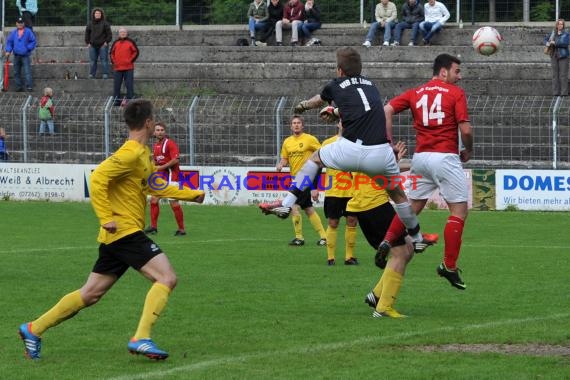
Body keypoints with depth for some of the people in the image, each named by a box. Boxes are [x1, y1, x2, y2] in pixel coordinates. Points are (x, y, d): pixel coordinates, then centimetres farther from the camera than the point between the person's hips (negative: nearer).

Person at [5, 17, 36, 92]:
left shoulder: (28, 32, -1)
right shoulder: (13, 33, 10)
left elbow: (33, 41, 0)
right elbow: (9, 42, 12)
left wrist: (28, 48, -11)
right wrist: (8, 51, -1)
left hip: (25, 55, -5)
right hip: (16, 55, 5)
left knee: (27, 71, -13)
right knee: (16, 72, 7)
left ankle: (29, 86, -17)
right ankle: (18, 87, 14)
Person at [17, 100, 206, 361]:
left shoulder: (143, 154, 16)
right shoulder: (131, 154, -15)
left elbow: (155, 187, 27)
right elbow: (98, 177, -23)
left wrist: (192, 195, 28)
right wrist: (106, 217, -25)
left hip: (117, 236, 10)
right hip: (125, 230, -10)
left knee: (90, 294, 13)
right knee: (166, 278, -14)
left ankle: (34, 329, 18)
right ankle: (141, 339, -20)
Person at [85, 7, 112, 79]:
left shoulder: (105, 23, 1)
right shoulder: (90, 24, 10)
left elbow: (109, 34, 2)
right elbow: (87, 33, 16)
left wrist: (106, 42, -6)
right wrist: (88, 43, 8)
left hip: (103, 45, -3)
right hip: (93, 45, 3)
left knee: (104, 60, -4)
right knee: (92, 61, 4)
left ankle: (105, 74, -2)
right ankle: (92, 74, 9)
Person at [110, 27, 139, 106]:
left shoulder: (130, 42, 1)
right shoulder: (116, 43, 11)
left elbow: (136, 52, 2)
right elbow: (112, 53, 19)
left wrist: (131, 60, -6)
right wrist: (113, 61, 5)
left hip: (128, 68, -3)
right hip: (117, 68, 3)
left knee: (129, 85, -5)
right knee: (116, 85, 5)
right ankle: (117, 101, 12)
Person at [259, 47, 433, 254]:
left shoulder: (336, 85, 14)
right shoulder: (371, 85, 23)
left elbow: (316, 101, 37)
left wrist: (302, 105, 62)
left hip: (351, 150, -2)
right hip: (381, 153, 2)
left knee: (315, 158, 26)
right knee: (398, 195, 24)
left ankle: (286, 204, 22)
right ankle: (417, 238, 36)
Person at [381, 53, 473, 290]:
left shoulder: (415, 93, 12)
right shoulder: (455, 93, -2)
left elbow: (387, 110, 2)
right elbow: (465, 129, -9)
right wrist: (468, 151, 9)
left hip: (421, 156, 6)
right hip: (446, 157, -6)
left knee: (413, 206, 19)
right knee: (459, 210, 1)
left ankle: (388, 241, -2)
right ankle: (449, 266, -2)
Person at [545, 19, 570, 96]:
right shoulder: (553, 33, 11)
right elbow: (546, 39, 21)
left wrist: (555, 43, -20)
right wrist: (547, 43, -2)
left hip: (563, 56, -4)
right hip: (554, 56, 4)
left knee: (563, 74, -7)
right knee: (555, 74, 2)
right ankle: (556, 92, 4)